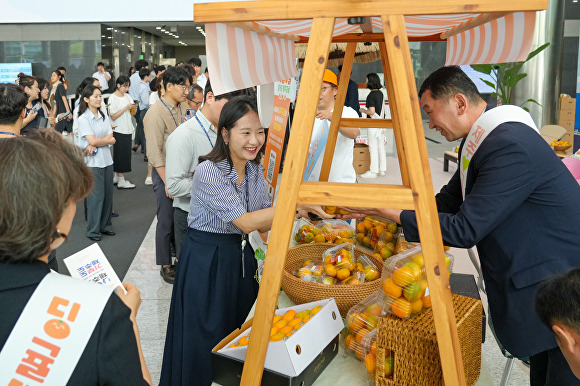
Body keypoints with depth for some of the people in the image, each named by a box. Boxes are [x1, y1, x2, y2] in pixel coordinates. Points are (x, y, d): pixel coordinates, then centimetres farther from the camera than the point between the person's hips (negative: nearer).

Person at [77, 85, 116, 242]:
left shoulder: (104, 117, 11)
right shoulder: (83, 119, -8)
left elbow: (111, 138, 1)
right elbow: (92, 140, -16)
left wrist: (96, 145, -14)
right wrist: (108, 140, -1)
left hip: (106, 160, 6)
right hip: (93, 163, -6)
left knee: (108, 194, 9)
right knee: (96, 195, -3)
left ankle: (105, 226, 22)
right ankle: (93, 230, 8)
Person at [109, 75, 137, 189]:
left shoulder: (127, 96, 10)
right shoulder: (113, 98, -9)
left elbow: (133, 112, 16)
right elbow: (113, 117, -14)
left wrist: (134, 108, -6)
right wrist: (126, 108, -18)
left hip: (128, 129, 7)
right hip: (119, 130, -7)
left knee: (126, 154, 9)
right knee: (121, 154, -3)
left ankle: (119, 178, 18)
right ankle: (121, 181, 2)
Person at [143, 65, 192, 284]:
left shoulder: (184, 108, 6)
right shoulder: (156, 113, -15)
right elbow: (154, 153, -17)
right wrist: (167, 182, -18)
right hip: (165, 172, -6)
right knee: (166, 222, 4)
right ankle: (166, 265, 20)